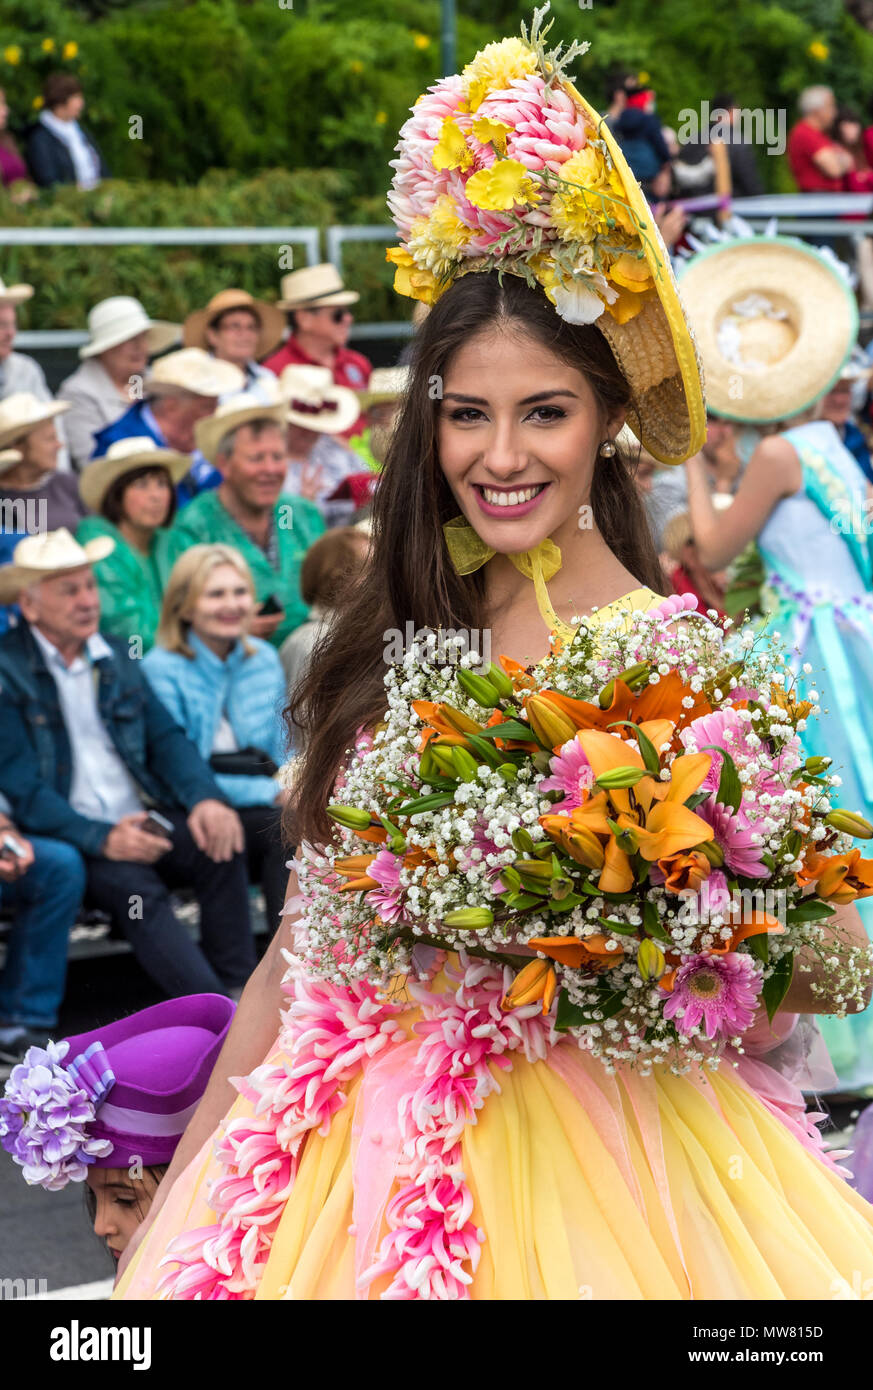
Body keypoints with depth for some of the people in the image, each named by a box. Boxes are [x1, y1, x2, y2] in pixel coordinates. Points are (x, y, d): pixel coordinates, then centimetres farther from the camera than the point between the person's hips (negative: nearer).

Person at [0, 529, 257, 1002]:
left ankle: (239, 994, -24)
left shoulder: (116, 656, 17)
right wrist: (102, 838, -23)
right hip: (71, 839, -6)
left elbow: (166, 737, 13)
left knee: (220, 848, -23)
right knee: (134, 887, -32)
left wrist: (205, 798, -9)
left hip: (143, 819, 6)